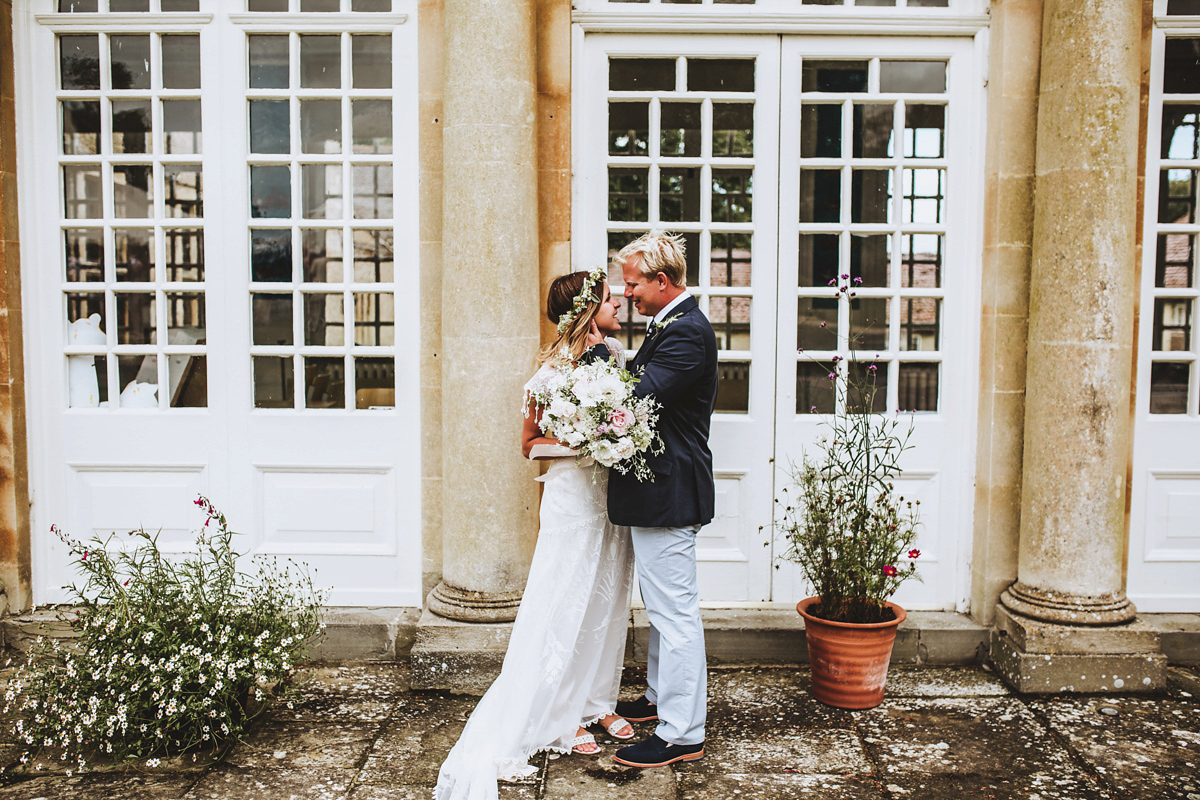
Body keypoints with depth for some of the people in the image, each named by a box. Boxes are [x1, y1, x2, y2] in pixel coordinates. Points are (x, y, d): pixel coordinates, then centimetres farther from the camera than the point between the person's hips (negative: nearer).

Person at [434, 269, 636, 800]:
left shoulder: (616, 355, 6)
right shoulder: (555, 366, -13)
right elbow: (530, 442, -8)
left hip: (615, 492, 7)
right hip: (574, 492, -7)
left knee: (607, 601, 15)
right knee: (566, 606, 1)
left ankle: (596, 702, 30)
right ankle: (559, 718, 14)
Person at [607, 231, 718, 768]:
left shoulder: (686, 332, -19)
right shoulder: (672, 325, 14)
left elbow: (635, 396, -27)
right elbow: (642, 392, 14)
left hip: (667, 493, -11)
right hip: (656, 490, 11)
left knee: (674, 611, -2)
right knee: (662, 606, 23)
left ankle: (682, 734, 8)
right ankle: (662, 698, 39)